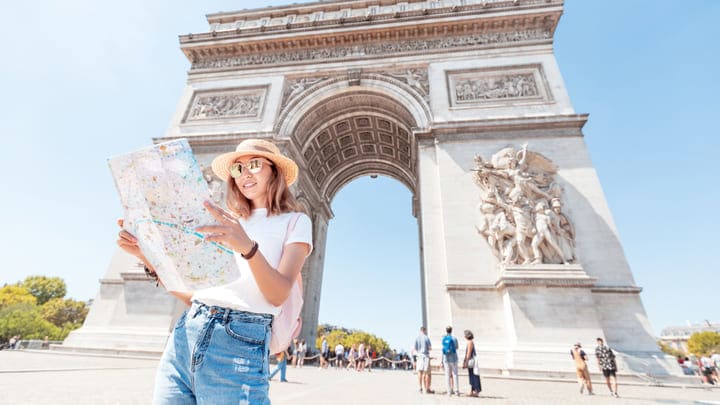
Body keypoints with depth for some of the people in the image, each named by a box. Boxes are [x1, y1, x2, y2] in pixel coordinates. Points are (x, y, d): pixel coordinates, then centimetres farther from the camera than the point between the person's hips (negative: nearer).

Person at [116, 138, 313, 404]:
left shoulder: (294, 222, 1)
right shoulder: (228, 223, 17)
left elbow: (278, 295, -13)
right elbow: (191, 295, 15)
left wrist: (249, 247, -29)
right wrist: (147, 255, 4)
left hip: (238, 344, -5)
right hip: (185, 334, 5)